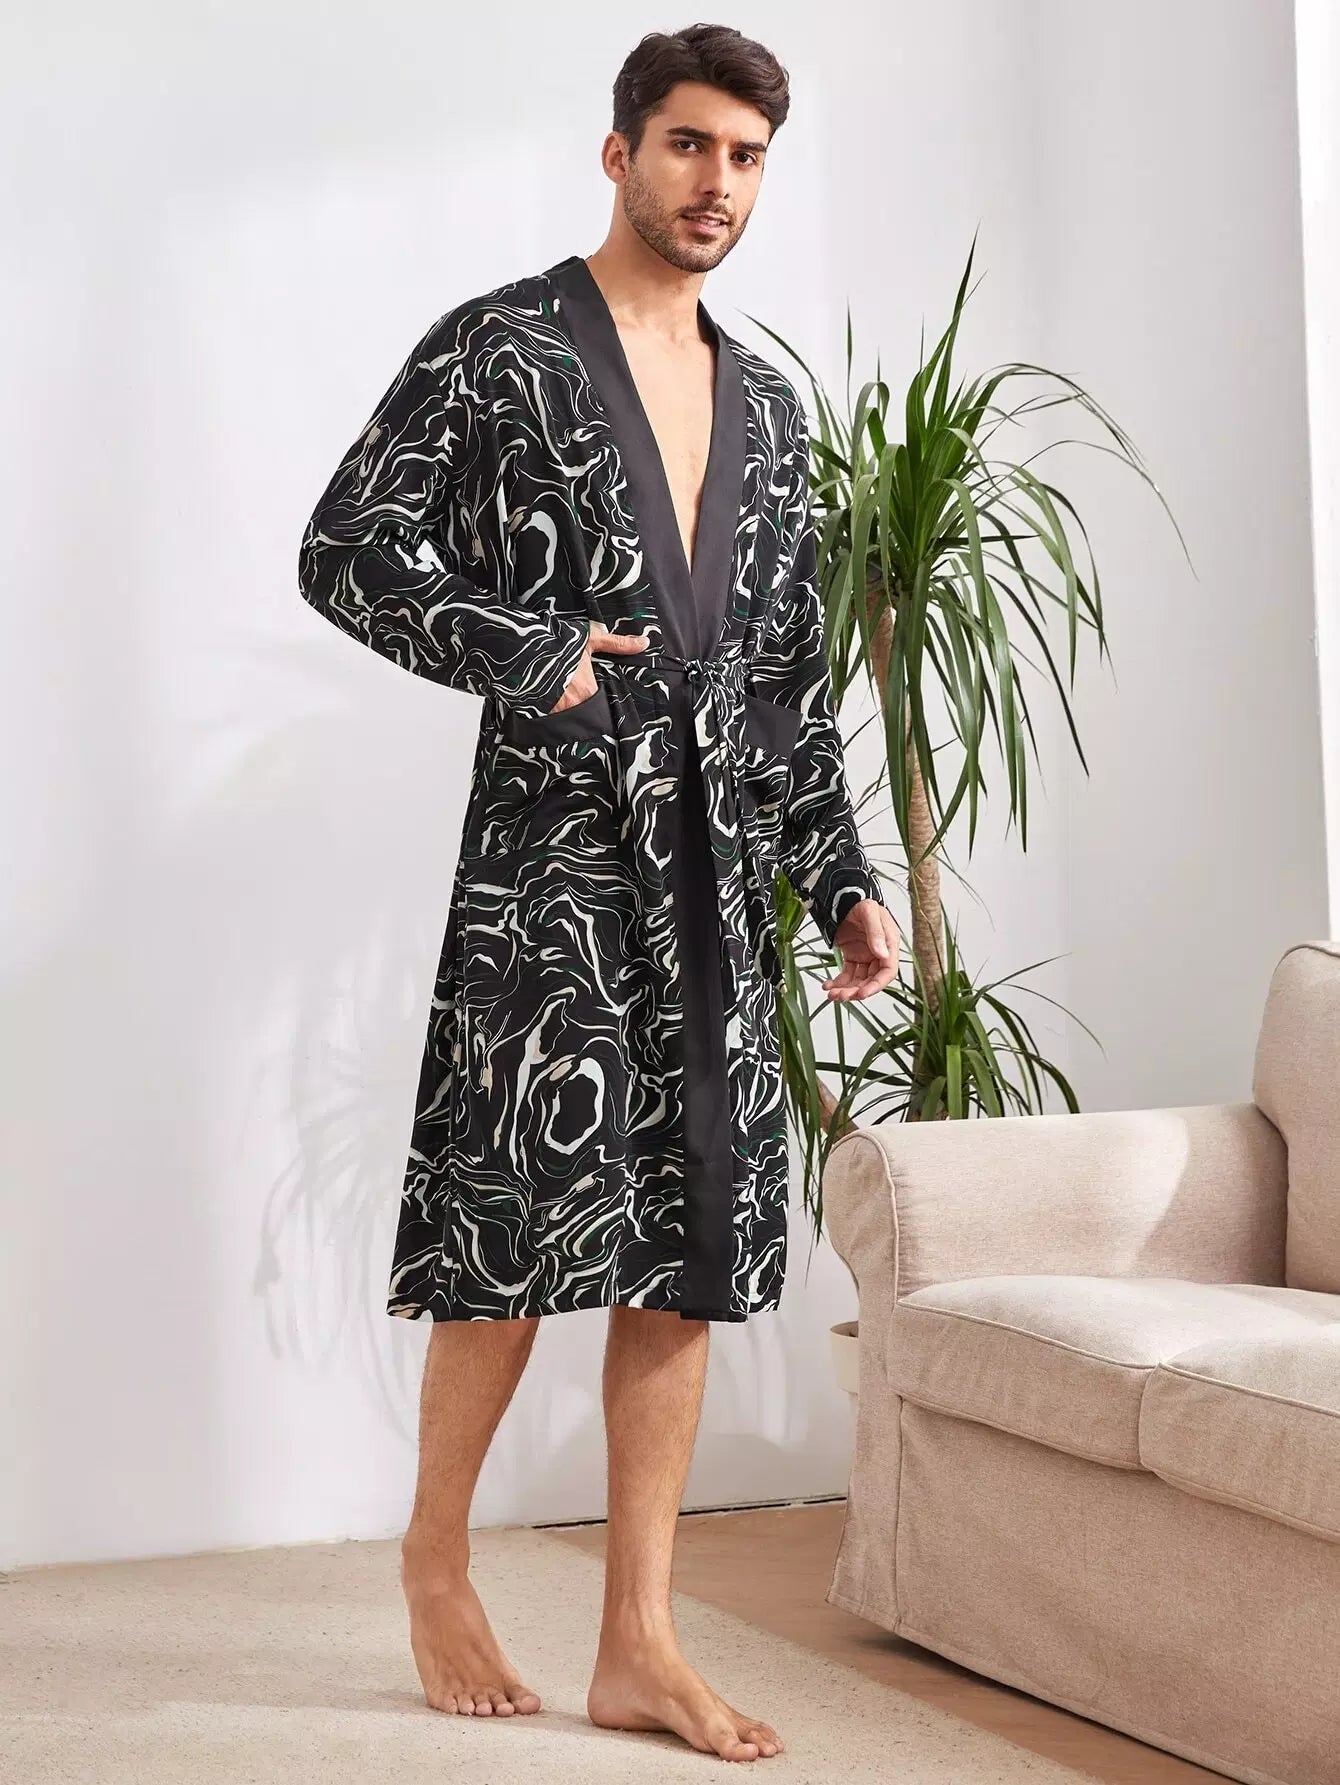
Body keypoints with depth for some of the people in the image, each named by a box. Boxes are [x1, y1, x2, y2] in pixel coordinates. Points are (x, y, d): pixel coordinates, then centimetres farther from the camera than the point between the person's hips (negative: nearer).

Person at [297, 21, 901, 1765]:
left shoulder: (766, 402, 19)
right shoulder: (500, 349, 0)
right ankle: (437, 1558, 17)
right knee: (527, 1222, -6)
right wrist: (527, 654, -13)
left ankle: (640, 1642, 8)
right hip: (555, 843, -6)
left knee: (687, 1244, 3)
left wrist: (844, 877, 15)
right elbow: (347, 552, -6)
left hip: (717, 861, 6)